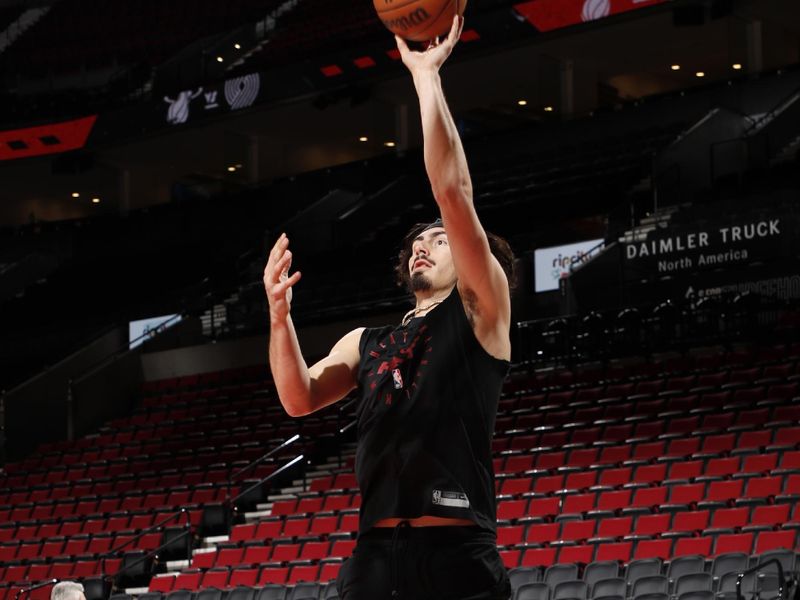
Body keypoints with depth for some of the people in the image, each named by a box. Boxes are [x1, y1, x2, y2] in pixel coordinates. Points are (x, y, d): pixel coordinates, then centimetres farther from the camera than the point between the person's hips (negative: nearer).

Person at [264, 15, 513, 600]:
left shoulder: (480, 311, 8)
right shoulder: (365, 342, 24)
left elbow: (453, 193, -3)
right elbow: (300, 399, 9)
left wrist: (427, 76, -2)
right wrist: (280, 315, -6)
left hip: (455, 553, -5)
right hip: (375, 553, 5)